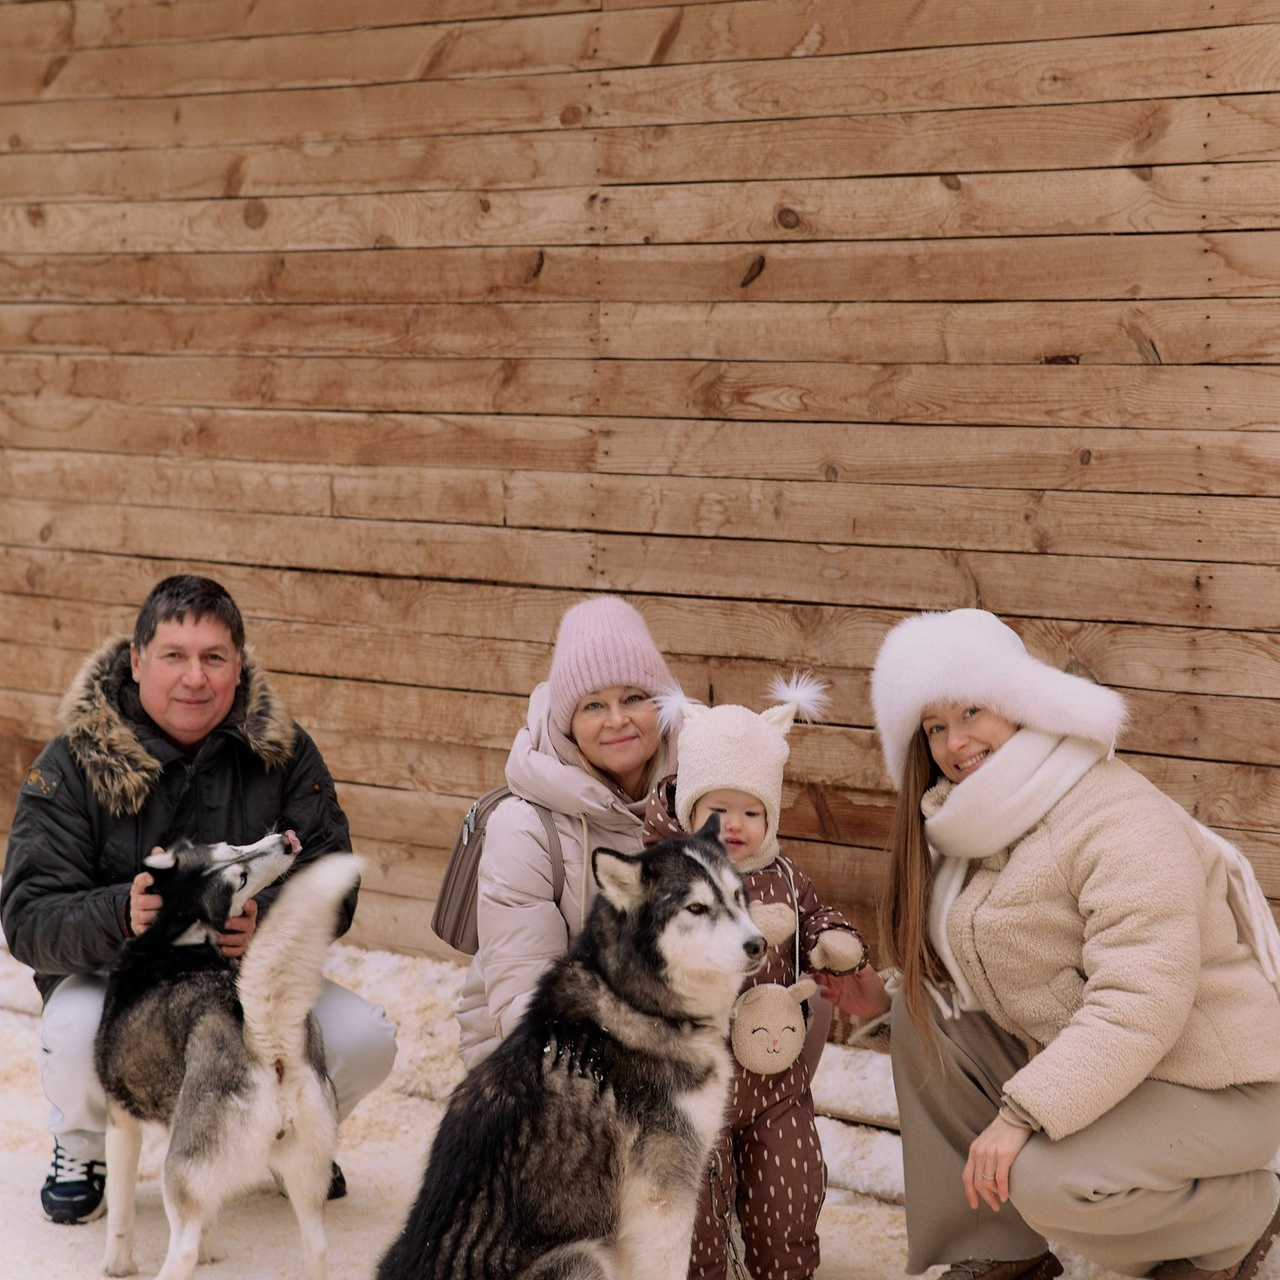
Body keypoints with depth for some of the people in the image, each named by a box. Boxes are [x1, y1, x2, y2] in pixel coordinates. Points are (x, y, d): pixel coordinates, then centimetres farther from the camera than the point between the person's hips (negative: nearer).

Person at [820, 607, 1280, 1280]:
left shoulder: (1123, 822, -23)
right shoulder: (985, 821, 7)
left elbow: (1141, 1005, -31)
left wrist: (1022, 1112, -34)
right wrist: (876, 995, -6)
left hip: (1214, 1082, -8)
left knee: (1048, 1177, -30)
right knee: (920, 1013, -3)